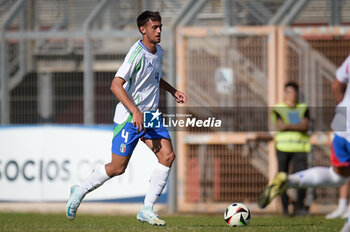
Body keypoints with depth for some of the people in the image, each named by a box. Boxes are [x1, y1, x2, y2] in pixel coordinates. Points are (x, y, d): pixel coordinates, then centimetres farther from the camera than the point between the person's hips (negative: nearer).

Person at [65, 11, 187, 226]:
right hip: (128, 117, -7)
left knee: (168, 156, -10)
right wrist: (135, 111, -33)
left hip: (149, 115, 7)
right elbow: (116, 85, -26)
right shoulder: (137, 53, -20)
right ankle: (80, 192, 22)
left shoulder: (158, 51, 8)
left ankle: (147, 210, -6)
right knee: (118, 167, -2)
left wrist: (173, 91, 14)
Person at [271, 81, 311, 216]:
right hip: (283, 146, -1)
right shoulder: (278, 109, 8)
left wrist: (288, 126, -14)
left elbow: (305, 126, -2)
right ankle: (285, 207, 5)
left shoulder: (303, 109, 14)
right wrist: (298, 127, -12)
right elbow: (279, 126, -7)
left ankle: (299, 206, -8)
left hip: (299, 147, 1)